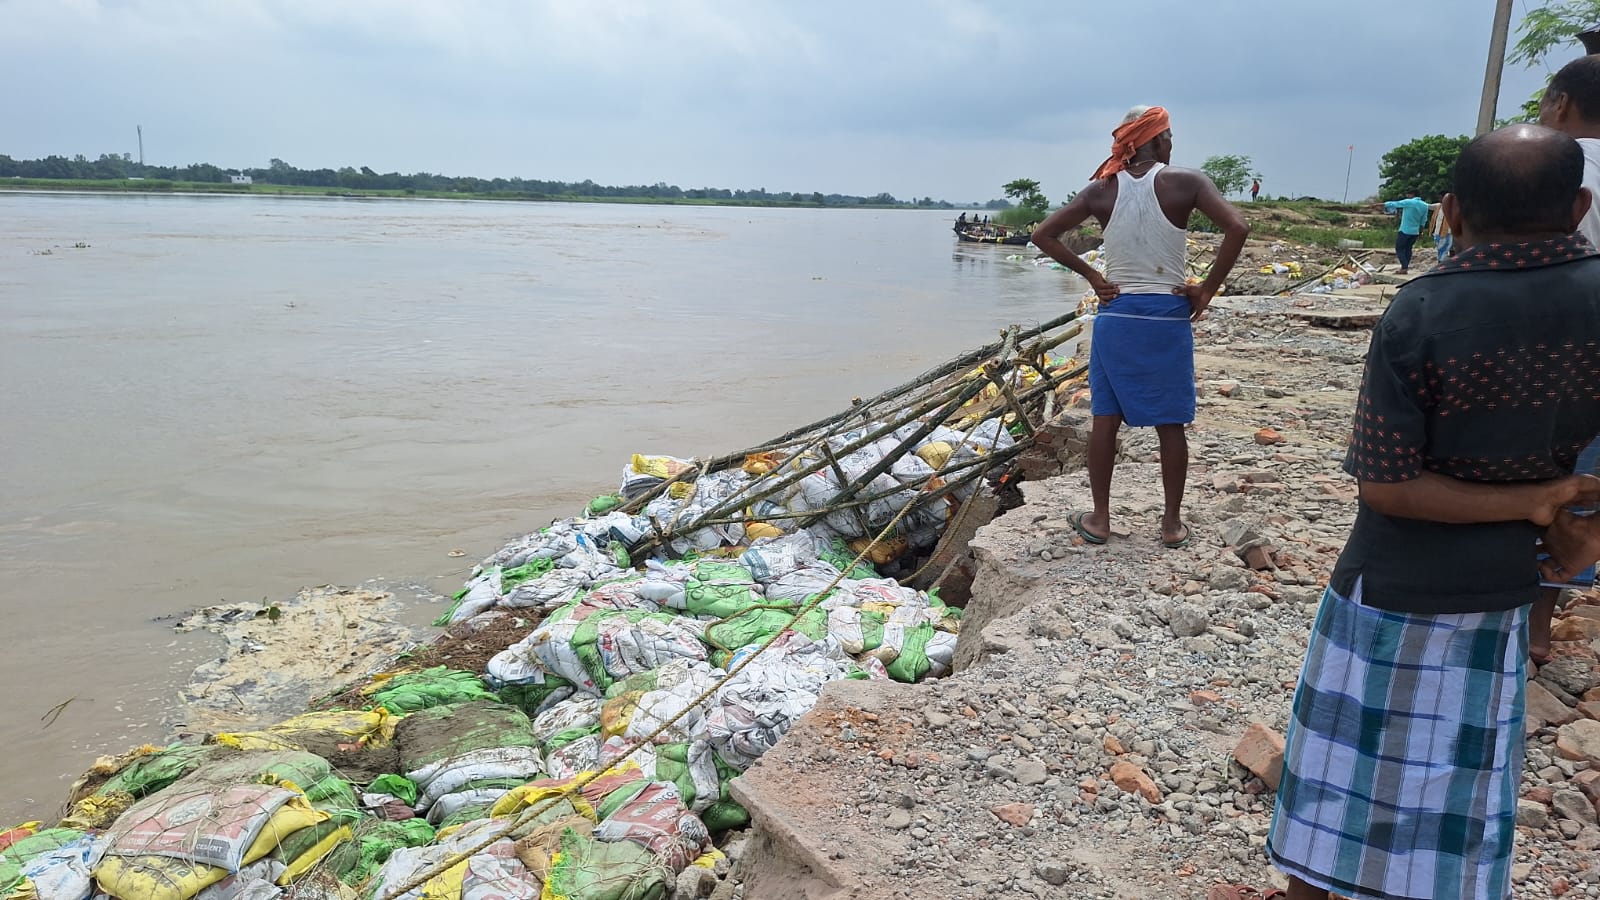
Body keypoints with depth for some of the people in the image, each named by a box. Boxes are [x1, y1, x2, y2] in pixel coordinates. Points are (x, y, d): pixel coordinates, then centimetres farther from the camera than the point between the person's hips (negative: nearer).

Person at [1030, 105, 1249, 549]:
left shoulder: (1102, 190, 1)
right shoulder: (1184, 182, -6)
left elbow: (1044, 235, 1)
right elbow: (1237, 228, -17)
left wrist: (1090, 275, 3)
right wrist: (1208, 289, -8)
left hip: (1116, 315, 2)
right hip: (1168, 317, -2)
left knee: (1105, 417, 9)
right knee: (1170, 424, 8)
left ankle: (1099, 518, 15)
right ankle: (1172, 523, 17)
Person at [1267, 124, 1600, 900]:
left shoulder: (1419, 315, -19)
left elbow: (1385, 486, -19)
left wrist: (1527, 501, -11)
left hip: (1388, 588, -2)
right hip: (1494, 596, 3)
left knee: (1340, 758, 15)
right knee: (1455, 787, 17)